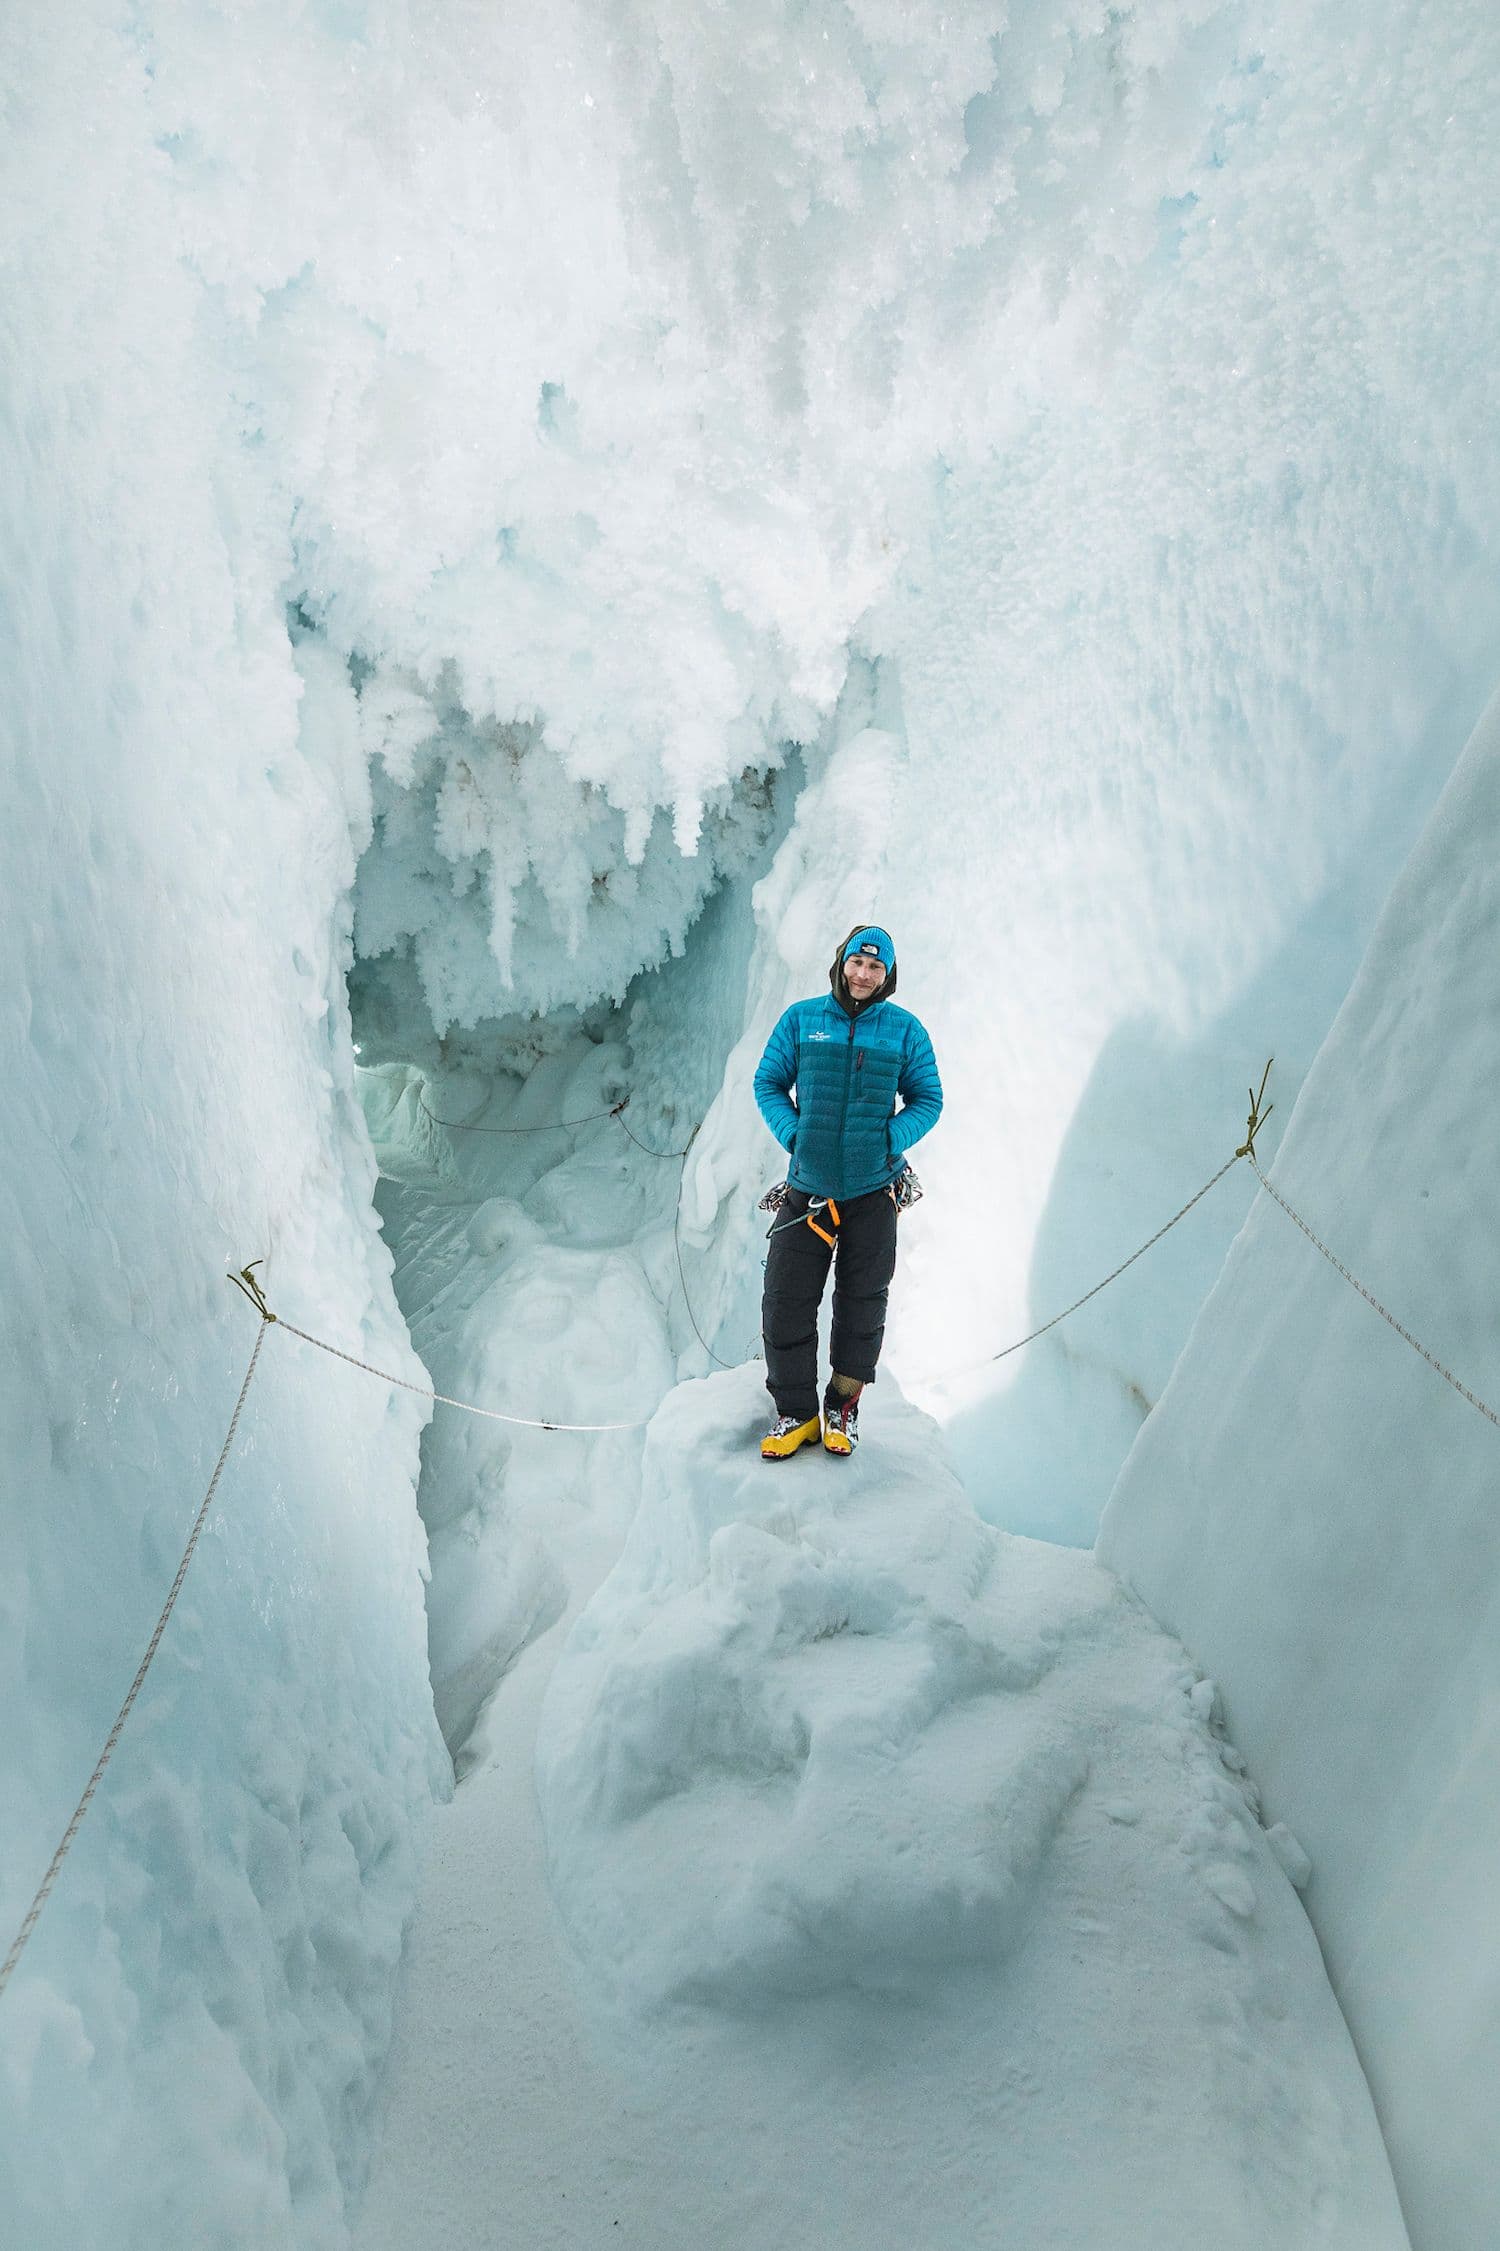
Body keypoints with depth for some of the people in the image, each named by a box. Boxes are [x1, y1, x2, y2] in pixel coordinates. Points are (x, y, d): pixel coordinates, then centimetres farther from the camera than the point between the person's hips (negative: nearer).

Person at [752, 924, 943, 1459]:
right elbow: (768, 1083, 6)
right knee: (785, 1302, 2)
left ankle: (844, 1407, 30)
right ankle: (795, 1412, 19)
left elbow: (927, 1101, 4)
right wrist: (792, 1133, -10)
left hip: (872, 1192, 0)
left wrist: (890, 1139, -13)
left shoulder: (905, 1031, -1)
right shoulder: (801, 1019, 0)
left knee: (861, 1303, 11)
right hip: (807, 1189, 0)